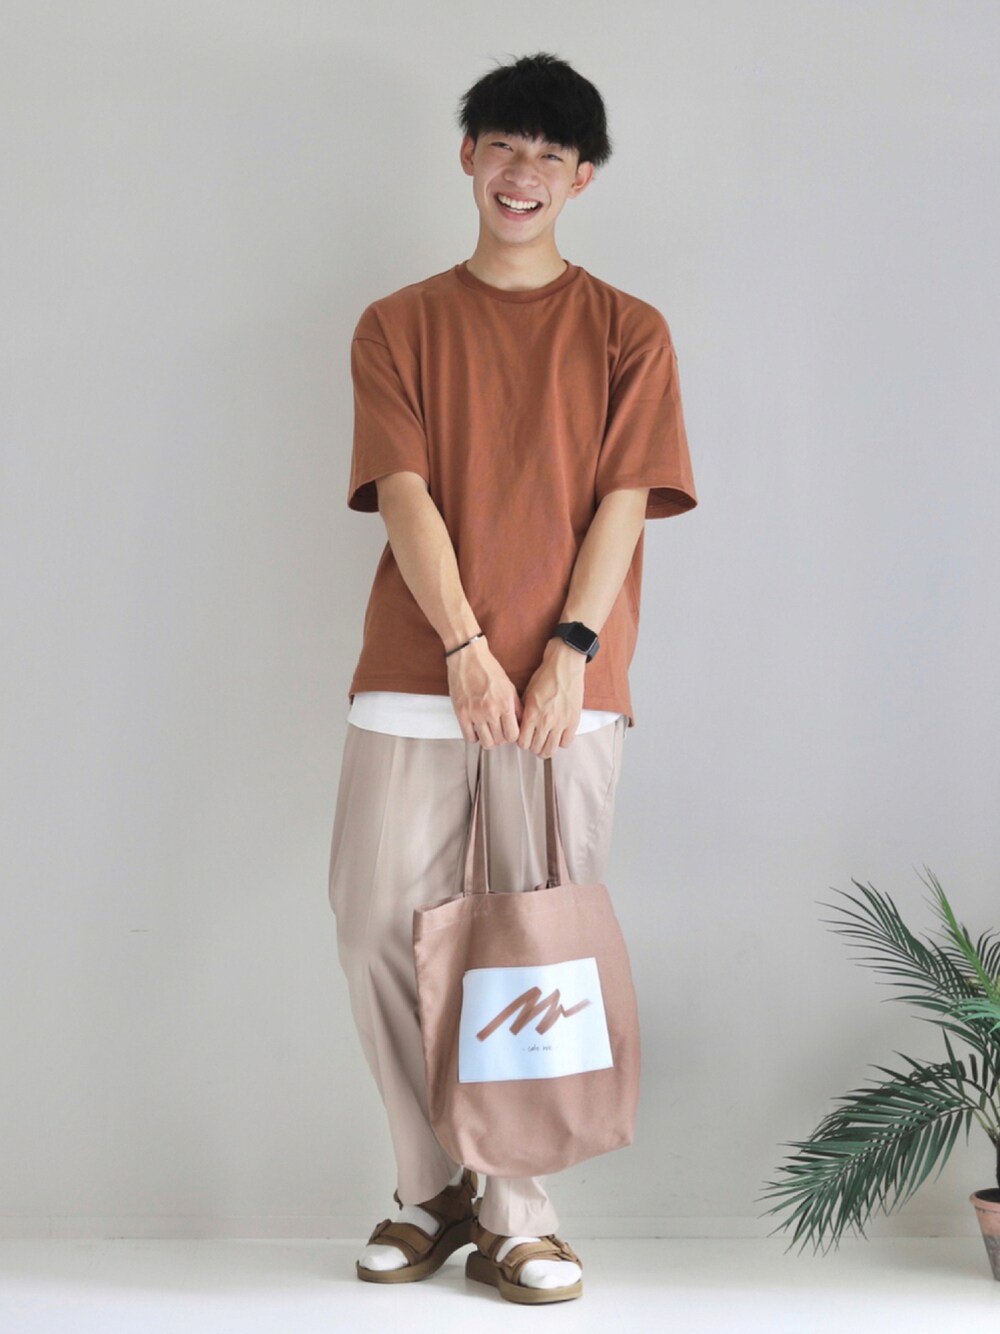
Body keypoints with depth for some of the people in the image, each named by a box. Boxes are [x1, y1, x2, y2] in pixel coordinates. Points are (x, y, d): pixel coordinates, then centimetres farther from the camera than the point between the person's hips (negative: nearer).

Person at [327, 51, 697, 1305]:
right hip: (412, 678, 1)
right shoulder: (397, 324, 11)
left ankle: (518, 1214, 11)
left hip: (568, 686, -1)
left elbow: (624, 501, 1)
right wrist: (466, 647, -14)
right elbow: (403, 494, -1)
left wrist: (568, 651, -13)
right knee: (378, 928, -2)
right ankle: (432, 1191, 17)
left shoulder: (627, 331, 11)